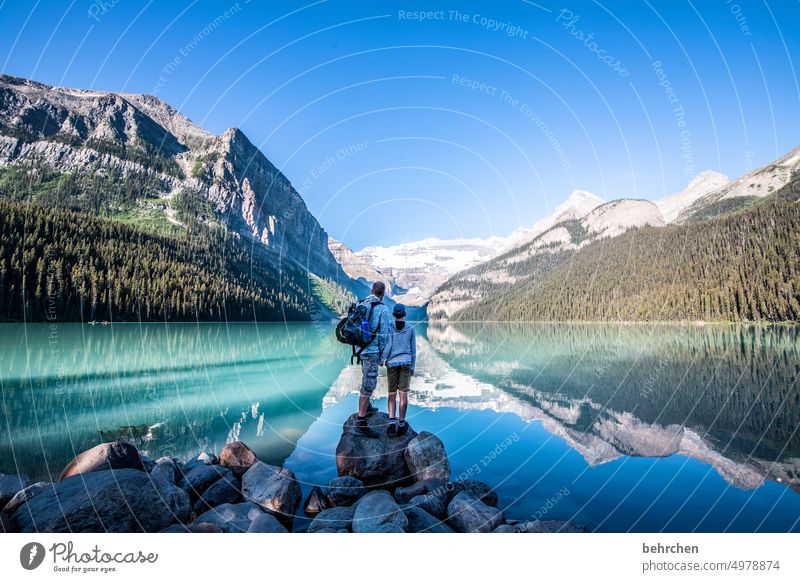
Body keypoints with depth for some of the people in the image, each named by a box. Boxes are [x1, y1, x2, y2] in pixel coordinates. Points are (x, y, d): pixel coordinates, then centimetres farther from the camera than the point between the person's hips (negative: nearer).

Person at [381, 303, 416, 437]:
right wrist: (413, 367, 14)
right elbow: (413, 350, 8)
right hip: (406, 362, 1)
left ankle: (392, 422, -7)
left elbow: (387, 345, -10)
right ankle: (401, 424, 3)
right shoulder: (411, 329, 6)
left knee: (392, 393, 6)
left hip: (392, 363, 0)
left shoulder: (389, 328, 1)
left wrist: (382, 359, -1)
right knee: (403, 393, 1)